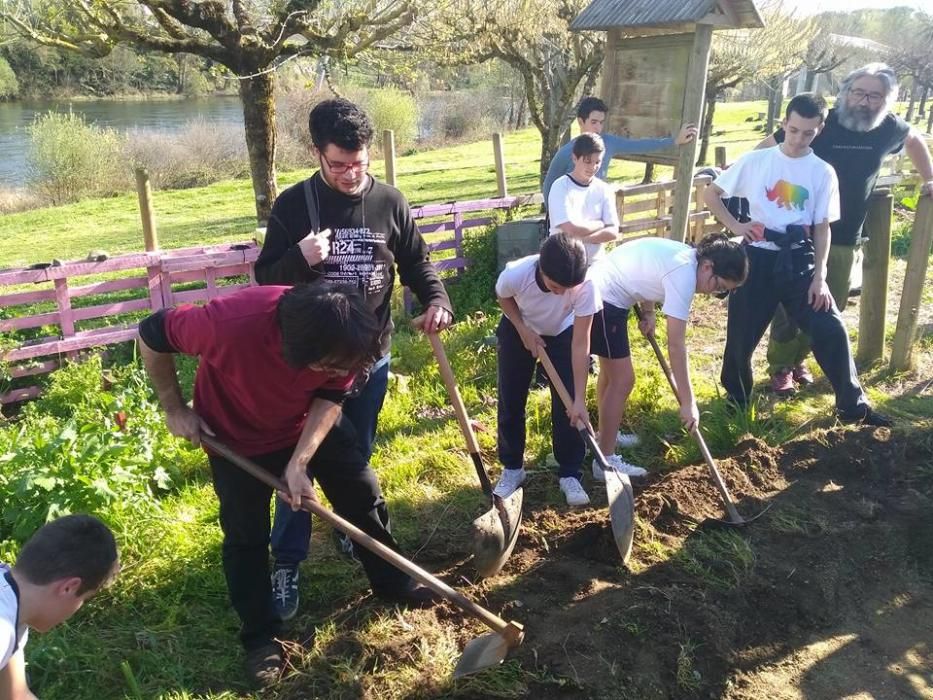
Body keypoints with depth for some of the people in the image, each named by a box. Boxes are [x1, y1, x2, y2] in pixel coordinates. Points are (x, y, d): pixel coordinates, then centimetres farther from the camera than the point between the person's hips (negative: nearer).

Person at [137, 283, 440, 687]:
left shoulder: (339, 340, -32)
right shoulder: (231, 323, -43)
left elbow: (331, 398, -14)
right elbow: (151, 335, -24)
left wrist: (300, 461, -24)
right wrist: (175, 411, -14)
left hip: (310, 424, 3)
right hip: (235, 434, -3)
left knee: (363, 493, 6)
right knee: (246, 535, 1)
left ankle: (393, 585, 29)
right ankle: (260, 638, 22)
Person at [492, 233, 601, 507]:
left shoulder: (586, 286, -38)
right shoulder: (515, 275, -39)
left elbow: (580, 344, -31)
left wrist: (579, 398, -30)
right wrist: (524, 331, -21)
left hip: (563, 332, 0)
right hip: (518, 330, 0)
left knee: (566, 404, -4)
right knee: (510, 402, 4)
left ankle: (570, 474, 11)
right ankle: (512, 469, 22)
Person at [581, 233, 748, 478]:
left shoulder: (683, 256, 6)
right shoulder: (684, 274, -22)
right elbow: (676, 345, -23)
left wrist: (648, 313, 5)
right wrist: (688, 403, -20)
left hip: (598, 293, 11)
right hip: (603, 300, -11)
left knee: (611, 372, 22)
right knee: (623, 380, -7)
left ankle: (605, 436, 39)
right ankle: (606, 461, -1)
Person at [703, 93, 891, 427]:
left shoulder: (823, 172, 3)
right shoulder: (755, 160, 0)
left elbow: (822, 227, 3)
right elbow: (710, 193, 6)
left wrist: (819, 276, -5)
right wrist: (734, 225, -6)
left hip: (798, 260, 1)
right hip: (757, 259, -1)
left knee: (831, 330, -6)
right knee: (742, 336, 5)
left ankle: (853, 406, 11)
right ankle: (735, 405, 26)